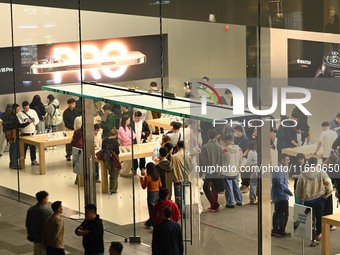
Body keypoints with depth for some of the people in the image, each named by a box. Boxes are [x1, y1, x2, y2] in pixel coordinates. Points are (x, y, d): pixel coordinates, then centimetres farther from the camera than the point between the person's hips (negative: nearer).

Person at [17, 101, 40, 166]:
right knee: (24, 147, 1)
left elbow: (37, 120, 7)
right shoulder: (19, 114, -7)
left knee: (33, 147, 7)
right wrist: (27, 122, -24)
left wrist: (34, 121, -13)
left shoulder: (33, 111, 6)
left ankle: (33, 160, 17)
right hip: (24, 133, -4)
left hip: (32, 132, 4)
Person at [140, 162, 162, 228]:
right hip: (158, 193, 6)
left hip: (151, 194, -6)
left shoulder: (147, 177, -16)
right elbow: (160, 185, 10)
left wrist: (141, 180, 6)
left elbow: (144, 187, -8)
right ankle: (149, 223, 35)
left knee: (152, 210, 1)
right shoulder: (158, 176, 1)